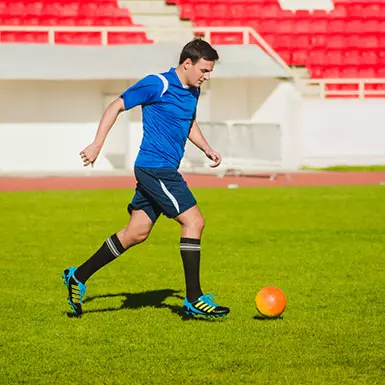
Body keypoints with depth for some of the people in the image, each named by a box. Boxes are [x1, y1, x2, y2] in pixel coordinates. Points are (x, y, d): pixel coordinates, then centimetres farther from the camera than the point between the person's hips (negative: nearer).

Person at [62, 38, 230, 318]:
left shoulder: (193, 91, 13)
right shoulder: (157, 85, -13)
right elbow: (116, 106, -8)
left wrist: (207, 149, 16)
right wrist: (97, 144, -13)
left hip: (164, 171, 9)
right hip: (155, 167, -9)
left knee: (137, 233, 10)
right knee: (194, 221, -12)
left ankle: (79, 277, 19)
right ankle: (194, 300, -7)